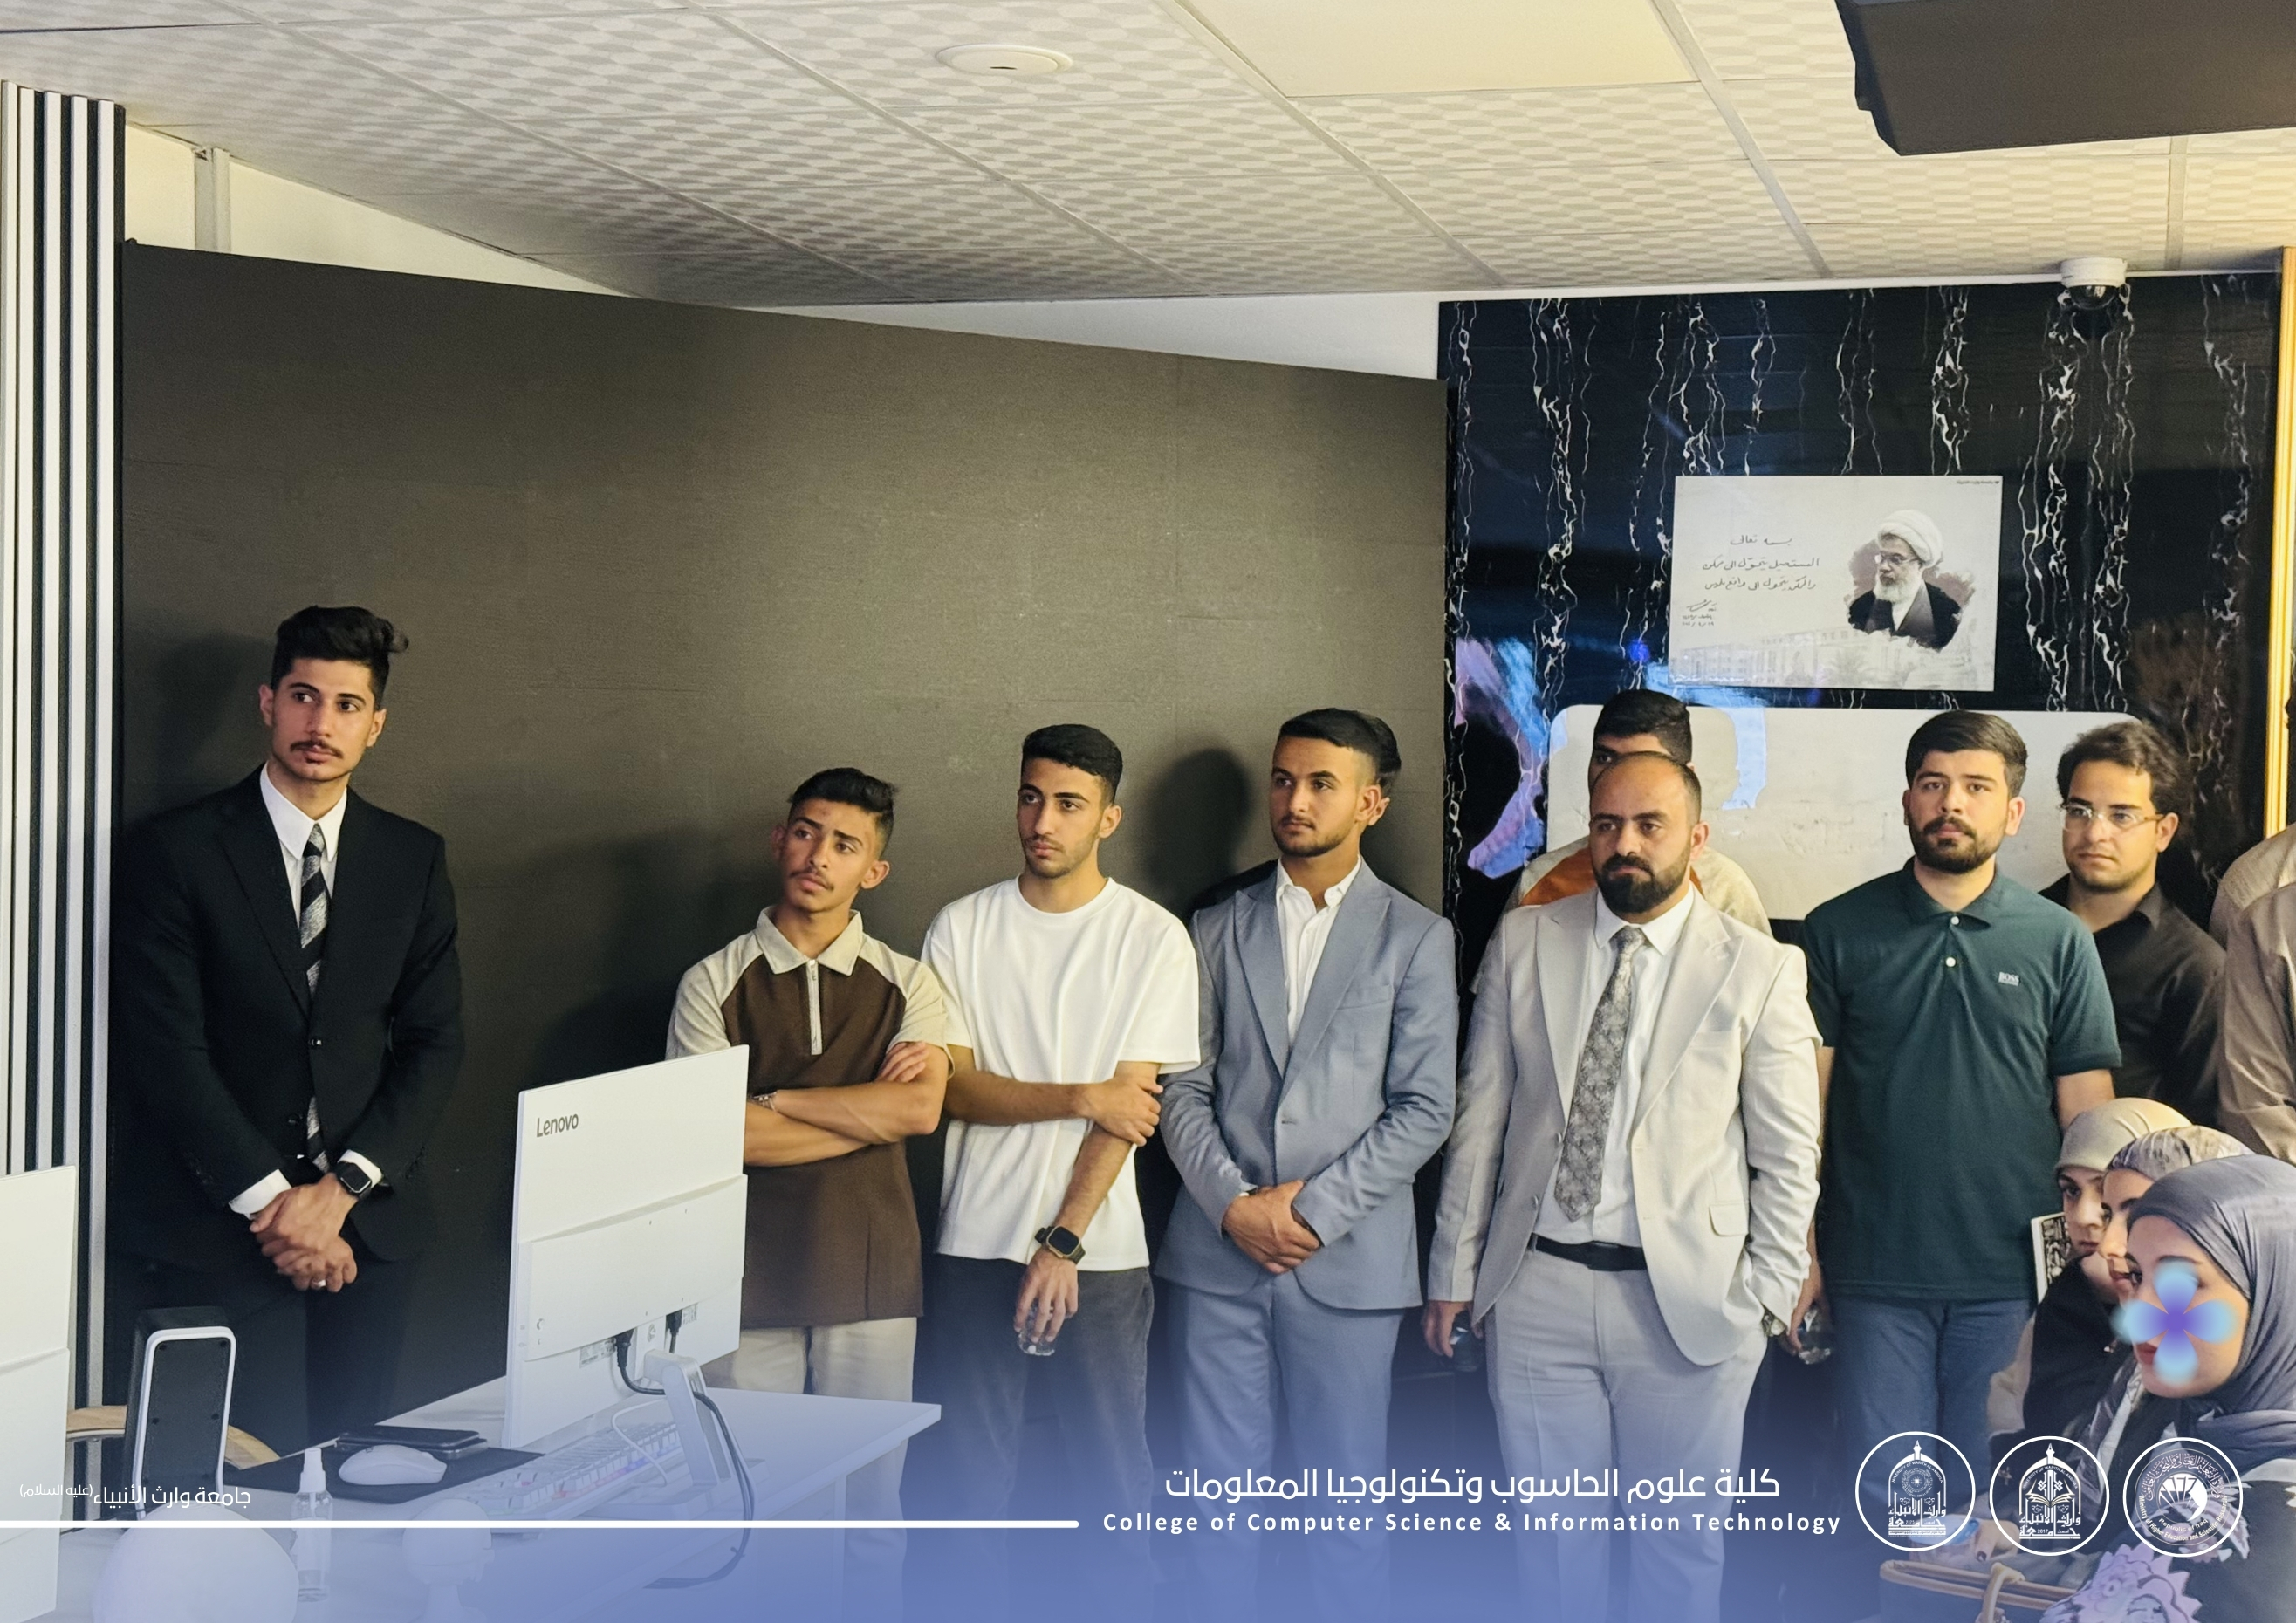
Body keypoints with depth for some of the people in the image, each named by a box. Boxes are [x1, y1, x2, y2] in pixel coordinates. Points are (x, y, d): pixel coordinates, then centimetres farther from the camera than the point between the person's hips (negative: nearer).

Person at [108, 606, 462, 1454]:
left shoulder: (414, 859, 8)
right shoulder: (173, 851, -4)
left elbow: (434, 1042, 5)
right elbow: (166, 1050, -9)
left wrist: (339, 1190, -7)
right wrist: (271, 1201, -13)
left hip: (367, 1219, 4)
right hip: (215, 1226, -3)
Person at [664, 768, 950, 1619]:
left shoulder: (907, 985, 6)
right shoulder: (713, 983, 3)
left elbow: (921, 1107, -11)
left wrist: (776, 1101, -10)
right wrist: (869, 1108, -8)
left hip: (872, 1279, 1)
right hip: (752, 1279, -1)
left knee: (873, 1505, 7)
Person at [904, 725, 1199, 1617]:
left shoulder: (1154, 938, -1)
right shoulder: (961, 928, 4)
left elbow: (1132, 1107, -6)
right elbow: (951, 1085, -1)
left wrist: (1063, 1243, -11)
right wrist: (1084, 1097, -11)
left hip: (1099, 1252, -1)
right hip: (977, 1244, 1)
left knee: (1113, 1470, 5)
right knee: (965, 1472, 4)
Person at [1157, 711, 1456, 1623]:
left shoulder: (1415, 938, 3)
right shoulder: (1219, 930, 11)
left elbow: (1424, 1110, -3)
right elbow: (1184, 1088, 6)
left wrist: (1313, 1206, -10)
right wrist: (1233, 1203, -8)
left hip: (1347, 1256, -2)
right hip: (1217, 1250, 2)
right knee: (1217, 1484, 7)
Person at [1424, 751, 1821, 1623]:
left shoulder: (1761, 970, -3)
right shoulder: (1523, 943, 4)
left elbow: (1789, 1155, 0)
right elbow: (1480, 1115, 7)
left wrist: (1767, 1298, -3)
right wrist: (1454, 1269, 6)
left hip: (1687, 1299, -2)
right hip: (1537, 1289, 2)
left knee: (1683, 1540, 10)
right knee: (1552, 1529, 12)